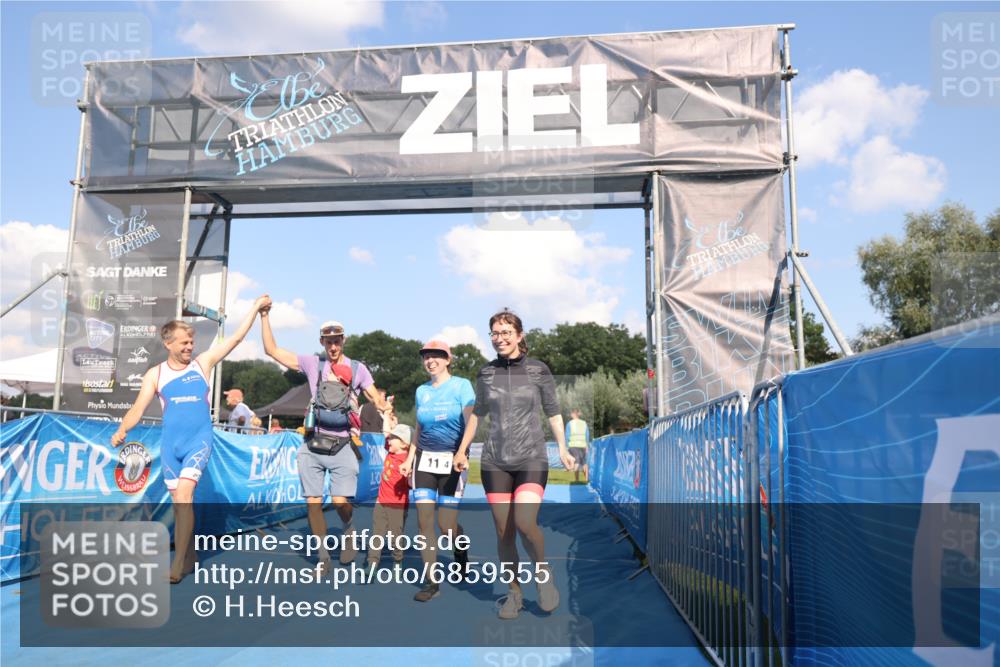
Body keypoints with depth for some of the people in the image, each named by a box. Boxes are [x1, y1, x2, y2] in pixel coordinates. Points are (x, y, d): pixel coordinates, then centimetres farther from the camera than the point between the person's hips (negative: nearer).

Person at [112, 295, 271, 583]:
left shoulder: (203, 363, 4)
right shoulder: (155, 374, 6)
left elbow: (237, 337, 6)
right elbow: (138, 408, 2)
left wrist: (256, 308, 5)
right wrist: (122, 430, -17)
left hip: (199, 440, -3)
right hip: (171, 443, 3)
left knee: (183, 494, -18)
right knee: (179, 502, 9)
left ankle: (178, 564, -15)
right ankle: (190, 559, 23)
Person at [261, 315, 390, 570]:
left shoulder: (357, 368, 6)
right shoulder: (313, 364, 8)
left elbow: (377, 399, 2)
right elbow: (272, 350, 8)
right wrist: (264, 316, 3)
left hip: (342, 446, -2)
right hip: (313, 445, 2)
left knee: (340, 501, -12)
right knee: (313, 502, 2)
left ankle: (349, 531, 23)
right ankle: (323, 557, 18)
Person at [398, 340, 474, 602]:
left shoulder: (461, 385, -2)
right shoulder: (422, 390, 12)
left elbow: (470, 423, -10)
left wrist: (462, 454, -25)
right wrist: (409, 459, 14)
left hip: (452, 460, -4)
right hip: (425, 459, 4)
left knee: (446, 526, -4)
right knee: (424, 521, -3)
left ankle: (460, 547, 31)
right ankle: (432, 583, 6)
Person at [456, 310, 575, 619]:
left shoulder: (538, 370, 0)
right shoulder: (486, 373, 6)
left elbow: (553, 412, 5)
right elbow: (478, 413, 18)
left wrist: (562, 448, -6)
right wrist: (462, 449, 18)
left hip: (531, 459, -3)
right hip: (495, 462, 3)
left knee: (525, 523, -19)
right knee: (503, 531, 4)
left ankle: (544, 573, 10)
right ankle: (514, 592, 20)